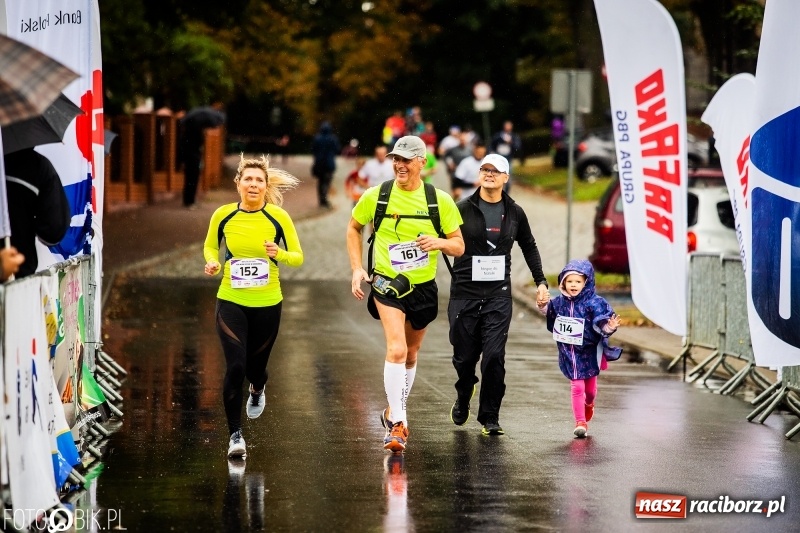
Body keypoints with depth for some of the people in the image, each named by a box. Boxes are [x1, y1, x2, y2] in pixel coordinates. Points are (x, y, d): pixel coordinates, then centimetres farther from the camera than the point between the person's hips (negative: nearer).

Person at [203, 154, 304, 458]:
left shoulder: (278, 217, -6)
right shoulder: (223, 215, -4)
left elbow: (298, 257, 0)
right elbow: (210, 246, 13)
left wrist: (279, 254, -21)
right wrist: (212, 262, -9)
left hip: (267, 304, 1)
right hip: (231, 301, -1)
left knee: (255, 366, 13)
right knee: (235, 366, -14)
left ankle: (257, 391, 53)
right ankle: (235, 435, -3)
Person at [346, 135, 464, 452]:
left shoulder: (440, 200, -5)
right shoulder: (376, 196, -6)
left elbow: (459, 246, 0)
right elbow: (353, 228, 11)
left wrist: (440, 242, -22)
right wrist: (357, 268, 0)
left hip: (424, 287, 3)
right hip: (387, 284, -3)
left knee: (410, 355, 17)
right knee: (396, 350, -21)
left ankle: (394, 412, 38)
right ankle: (398, 423, -19)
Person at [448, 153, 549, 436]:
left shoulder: (514, 212, 7)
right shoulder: (462, 209, -2)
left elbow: (529, 247, 21)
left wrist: (540, 281, 17)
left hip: (498, 296, 1)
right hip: (464, 293, -1)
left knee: (494, 357, -10)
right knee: (464, 357, 6)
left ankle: (490, 417, -1)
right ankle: (463, 399, 36)